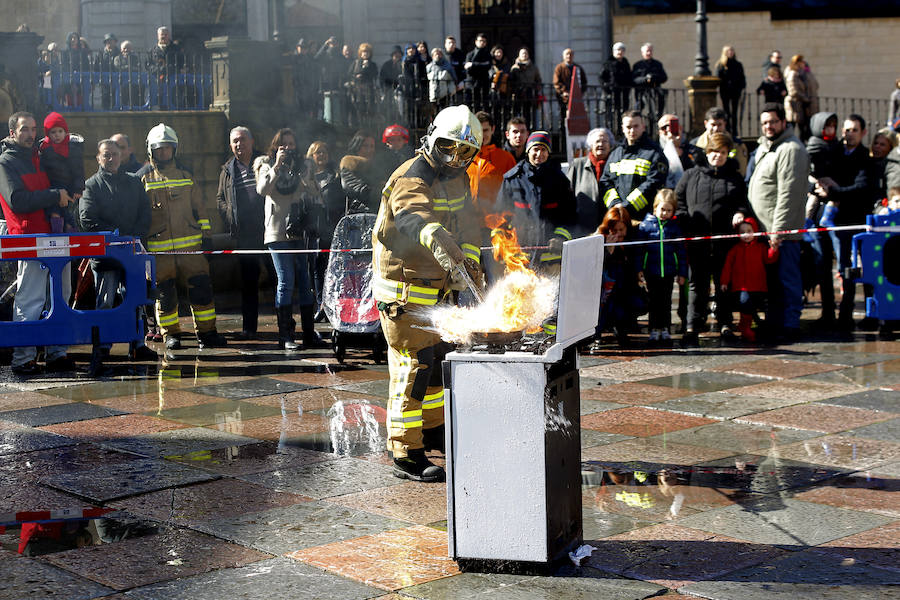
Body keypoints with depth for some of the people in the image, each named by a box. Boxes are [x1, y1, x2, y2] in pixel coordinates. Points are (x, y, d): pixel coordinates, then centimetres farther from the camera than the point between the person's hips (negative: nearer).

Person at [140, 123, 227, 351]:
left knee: (201, 286, -2)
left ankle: (206, 332, 6)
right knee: (164, 292, 1)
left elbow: (198, 207, 18)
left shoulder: (185, 176, 14)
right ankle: (170, 334, 14)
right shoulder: (142, 178, 5)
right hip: (158, 248, -2)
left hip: (190, 244, 2)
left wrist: (206, 234, 12)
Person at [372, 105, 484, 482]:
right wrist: (451, 257, -56)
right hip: (403, 288, -9)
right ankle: (406, 455, -6)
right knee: (412, 366, -10)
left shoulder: (457, 179, 10)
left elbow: (466, 225, 13)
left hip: (434, 288, 9)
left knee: (439, 356, 20)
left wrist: (470, 262, -6)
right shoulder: (412, 179, -21)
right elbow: (420, 221, -40)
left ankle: (433, 429, 38)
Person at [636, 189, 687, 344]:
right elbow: (639, 249, 2)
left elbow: (681, 251, 9)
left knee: (666, 301, 7)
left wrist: (682, 273, 6)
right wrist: (639, 269, -3)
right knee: (654, 301, 5)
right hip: (651, 271, -1)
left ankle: (665, 328, 15)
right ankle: (654, 329, 12)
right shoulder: (645, 225, 0)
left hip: (668, 271, 1)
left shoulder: (674, 227, 5)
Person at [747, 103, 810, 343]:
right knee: (770, 280, 13)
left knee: (786, 279, -5)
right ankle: (773, 324, 20)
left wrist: (778, 229, -21)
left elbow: (788, 193, -18)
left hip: (783, 231, -9)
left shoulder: (791, 149, -12)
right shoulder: (764, 148, 19)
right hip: (765, 229, 9)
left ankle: (789, 327, -1)